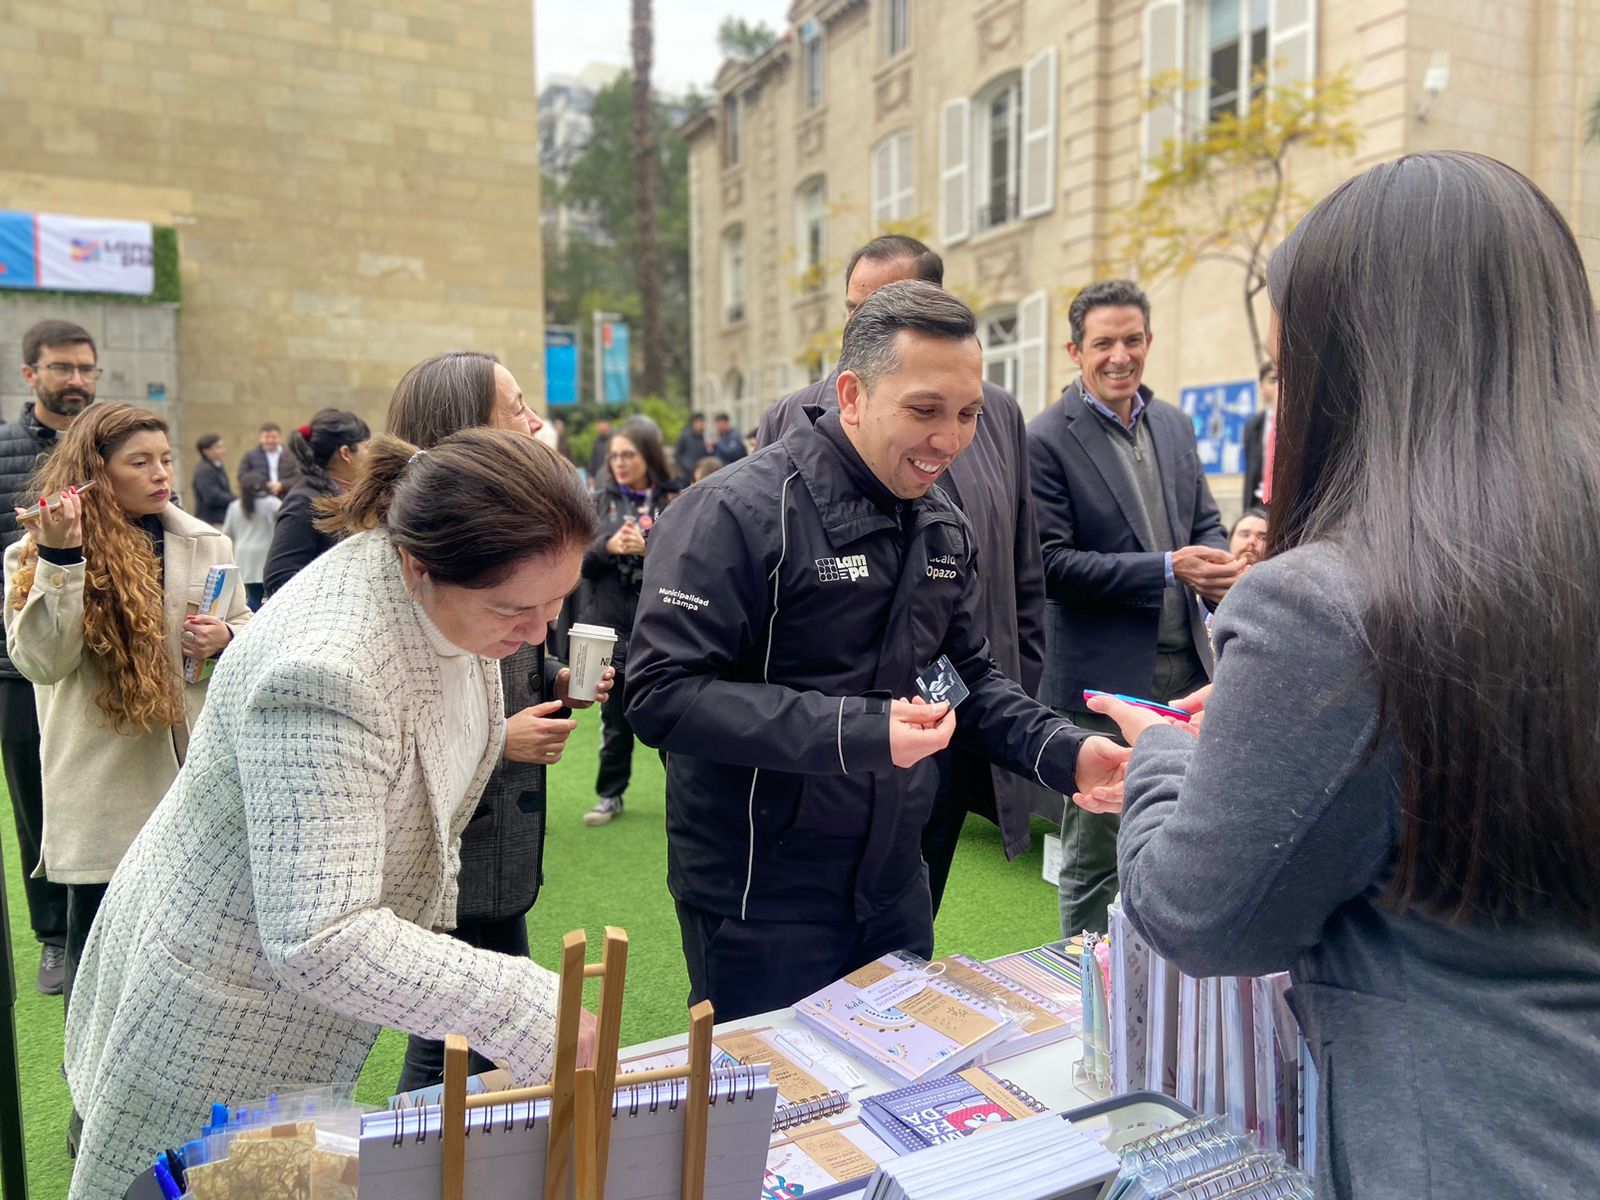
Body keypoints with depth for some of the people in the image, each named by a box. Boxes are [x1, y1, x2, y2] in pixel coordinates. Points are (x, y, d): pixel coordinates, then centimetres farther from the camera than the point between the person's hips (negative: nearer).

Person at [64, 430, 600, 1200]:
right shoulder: (329, 673, -38)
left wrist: (431, 923, 11)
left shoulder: (456, 601, -11)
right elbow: (321, 943, -37)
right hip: (229, 1002, -7)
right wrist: (529, 1009, -38)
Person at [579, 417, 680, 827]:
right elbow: (577, 560, 3)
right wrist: (608, 547, -14)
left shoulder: (675, 503, -4)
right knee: (614, 718, 13)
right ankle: (610, 795, 27)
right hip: (611, 626, 3)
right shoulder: (601, 501, 6)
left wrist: (647, 549, -22)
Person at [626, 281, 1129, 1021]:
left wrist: (1066, 753, -5)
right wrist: (860, 733, -29)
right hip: (762, 903, -7)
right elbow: (661, 694, -25)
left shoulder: (944, 528, 5)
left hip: (894, 889, 7)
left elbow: (969, 676, 13)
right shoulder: (737, 512, -19)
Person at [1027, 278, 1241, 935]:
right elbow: (1053, 565, -15)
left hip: (1185, 670, 7)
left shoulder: (1174, 424, 10)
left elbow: (1205, 522, 17)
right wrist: (1167, 568, -20)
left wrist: (1218, 567, -6)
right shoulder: (1047, 440, -11)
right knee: (1094, 857, 7)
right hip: (1104, 679, -6)